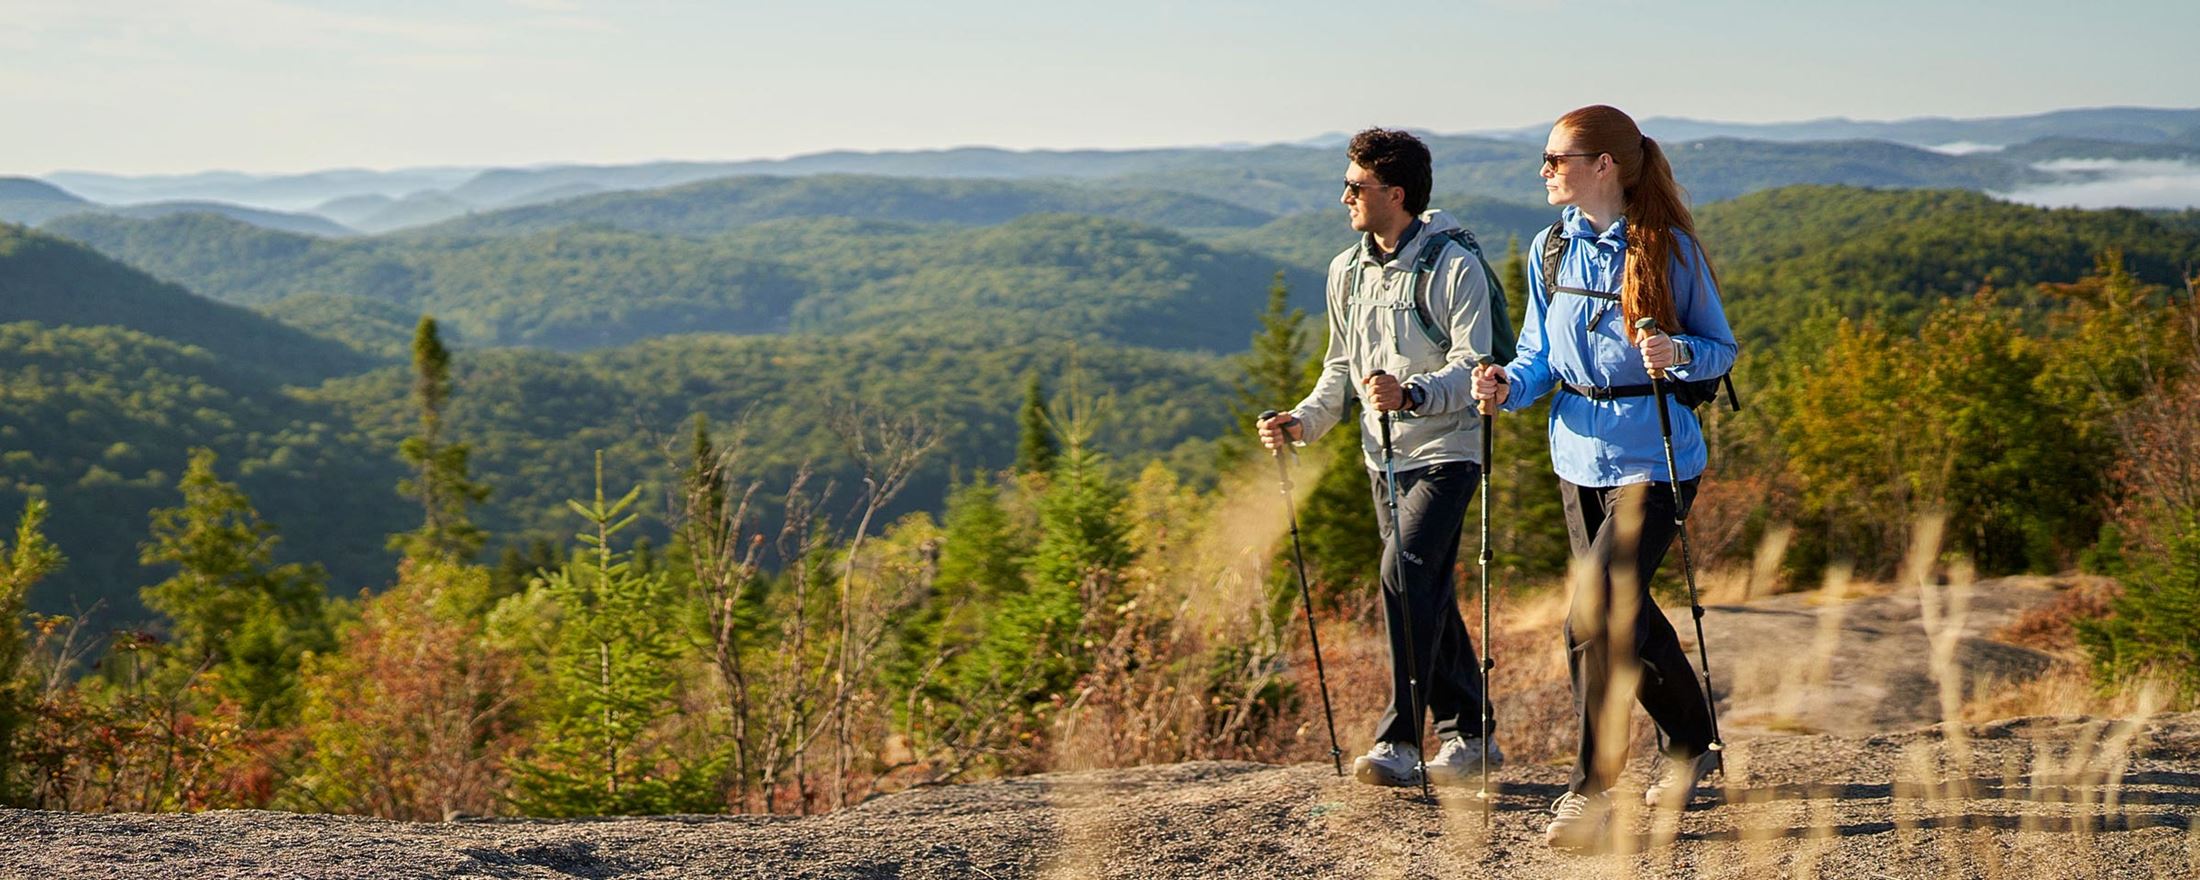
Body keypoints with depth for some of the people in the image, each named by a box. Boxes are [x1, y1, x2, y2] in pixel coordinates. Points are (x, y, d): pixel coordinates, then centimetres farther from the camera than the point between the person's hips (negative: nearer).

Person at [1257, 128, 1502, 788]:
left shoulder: (1455, 266, -11)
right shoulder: (1347, 271, 11)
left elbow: (1471, 366, -18)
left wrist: (1411, 395, -35)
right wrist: (1303, 422, 3)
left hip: (1445, 450, -7)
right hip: (1384, 456, 7)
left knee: (1406, 571, -20)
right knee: (1426, 593, 10)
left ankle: (1401, 740, -17)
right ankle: (1468, 733, 22)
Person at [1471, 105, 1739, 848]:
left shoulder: (1669, 247, -10)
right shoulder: (1551, 248, 4)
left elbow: (1722, 349, -4)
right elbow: (1540, 356, 8)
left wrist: (1678, 352, -25)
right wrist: (1508, 386, -12)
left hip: (1653, 459, -6)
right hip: (1579, 454, 6)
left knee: (1592, 620, -15)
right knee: (1627, 616, 17)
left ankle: (1590, 792, -3)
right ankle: (1691, 744, 40)